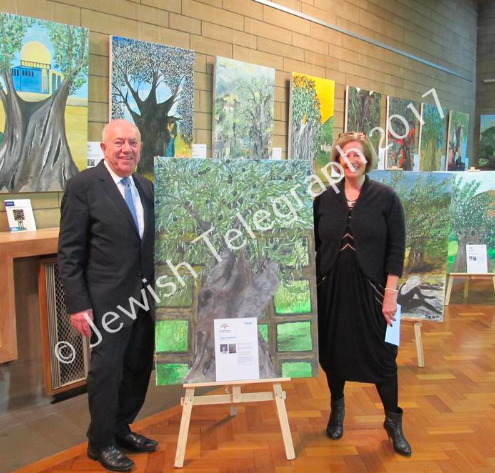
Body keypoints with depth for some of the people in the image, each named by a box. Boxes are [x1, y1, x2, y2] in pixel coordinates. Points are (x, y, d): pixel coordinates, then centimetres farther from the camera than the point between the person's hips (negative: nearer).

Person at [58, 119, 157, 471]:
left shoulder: (146, 188, 10)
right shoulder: (83, 186, -9)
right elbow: (69, 252, -11)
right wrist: (78, 304, -15)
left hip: (144, 297, 6)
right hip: (107, 299, -6)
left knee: (139, 367, 15)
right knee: (107, 369, 5)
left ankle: (121, 429, 36)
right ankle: (101, 443, 26)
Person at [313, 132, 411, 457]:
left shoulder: (386, 197, -4)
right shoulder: (324, 197, 1)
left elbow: (396, 248, -5)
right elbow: (313, 244, 6)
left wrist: (391, 292, -11)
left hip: (371, 290, -2)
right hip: (331, 288, 2)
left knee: (382, 354, 6)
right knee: (333, 350, 13)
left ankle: (394, 422, 25)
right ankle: (337, 409, 37)